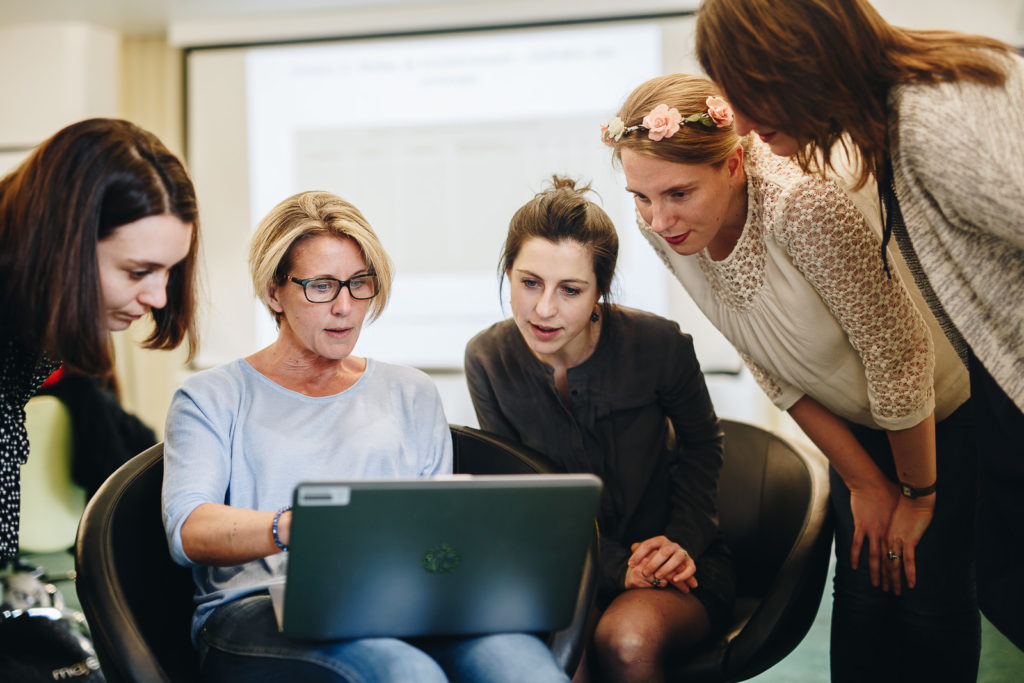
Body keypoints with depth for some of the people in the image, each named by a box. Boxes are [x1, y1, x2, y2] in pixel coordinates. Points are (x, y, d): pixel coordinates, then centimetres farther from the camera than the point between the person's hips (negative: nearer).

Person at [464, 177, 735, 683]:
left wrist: (683, 539, -7)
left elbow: (701, 444, 6)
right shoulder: (487, 358, -10)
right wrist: (616, 566, -14)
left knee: (627, 637, -32)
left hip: (675, 567, 0)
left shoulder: (658, 344, -15)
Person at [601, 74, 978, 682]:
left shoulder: (803, 204, -38)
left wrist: (918, 496, -12)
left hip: (949, 410, -5)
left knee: (930, 596, -5)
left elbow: (897, 358, -26)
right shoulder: (661, 225, -17)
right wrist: (863, 482, -3)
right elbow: (772, 368, -6)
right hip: (858, 424, 5)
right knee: (862, 595, 4)